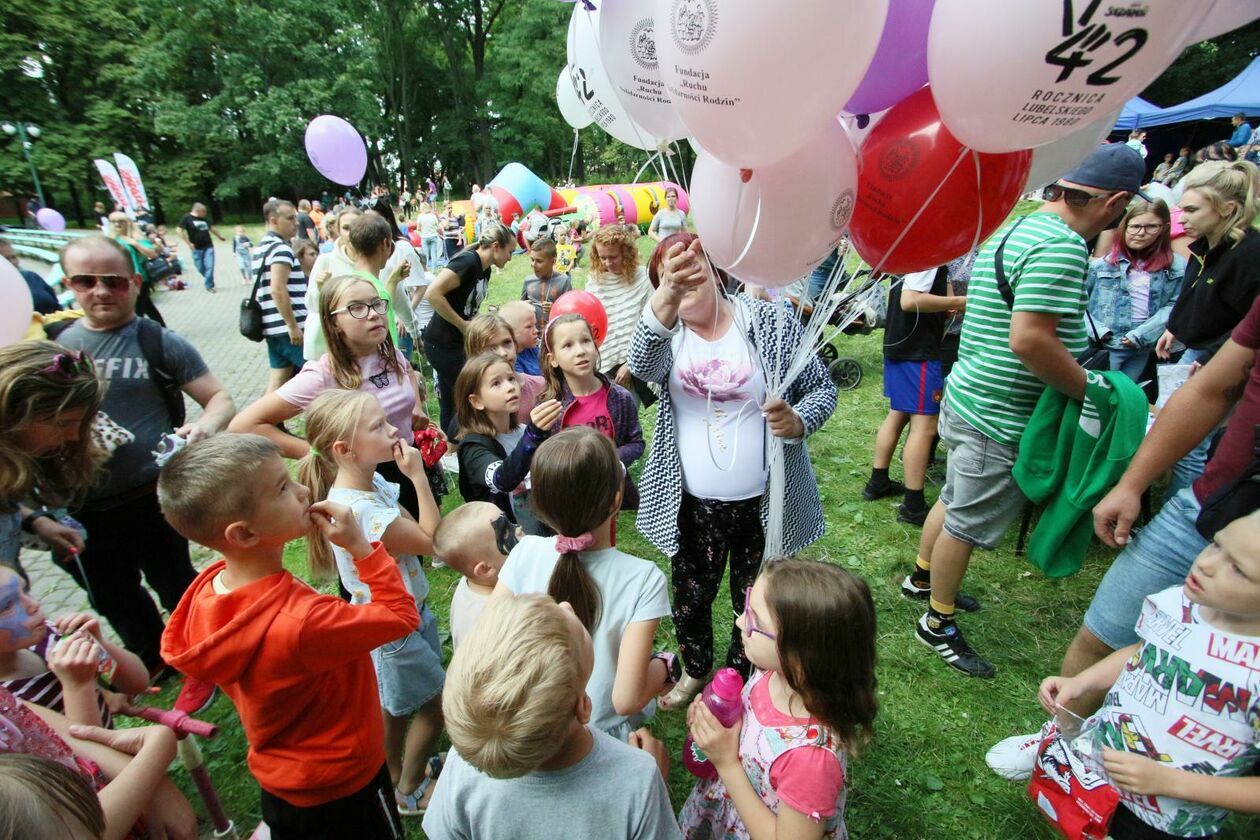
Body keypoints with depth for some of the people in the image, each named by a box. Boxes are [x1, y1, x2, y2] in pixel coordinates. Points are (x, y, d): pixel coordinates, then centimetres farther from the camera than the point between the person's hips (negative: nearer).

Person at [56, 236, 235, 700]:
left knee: (175, 586, 11)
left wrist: (206, 425, -32)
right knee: (112, 597, 22)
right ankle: (152, 658, 47)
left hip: (151, 499, -5)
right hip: (81, 508, 5)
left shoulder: (159, 343, -9)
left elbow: (220, 397, -10)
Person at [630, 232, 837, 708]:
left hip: (763, 503, -1)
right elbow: (642, 365, -29)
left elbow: (822, 388, 0)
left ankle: (741, 678, 49)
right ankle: (696, 669, 51)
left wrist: (797, 421, -23)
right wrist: (665, 298, -48)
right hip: (692, 506, 1)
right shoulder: (666, 331, -4)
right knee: (689, 599, 19)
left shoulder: (769, 322, -7)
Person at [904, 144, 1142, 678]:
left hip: (970, 395, 10)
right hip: (1000, 416, -10)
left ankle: (923, 578, 44)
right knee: (967, 523, 4)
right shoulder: (1060, 244, -21)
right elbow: (1029, 338, -29)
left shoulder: (1015, 229, 11)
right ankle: (938, 624, 21)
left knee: (955, 501, 24)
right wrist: (1091, 390, -15)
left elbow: (971, 302, 21)